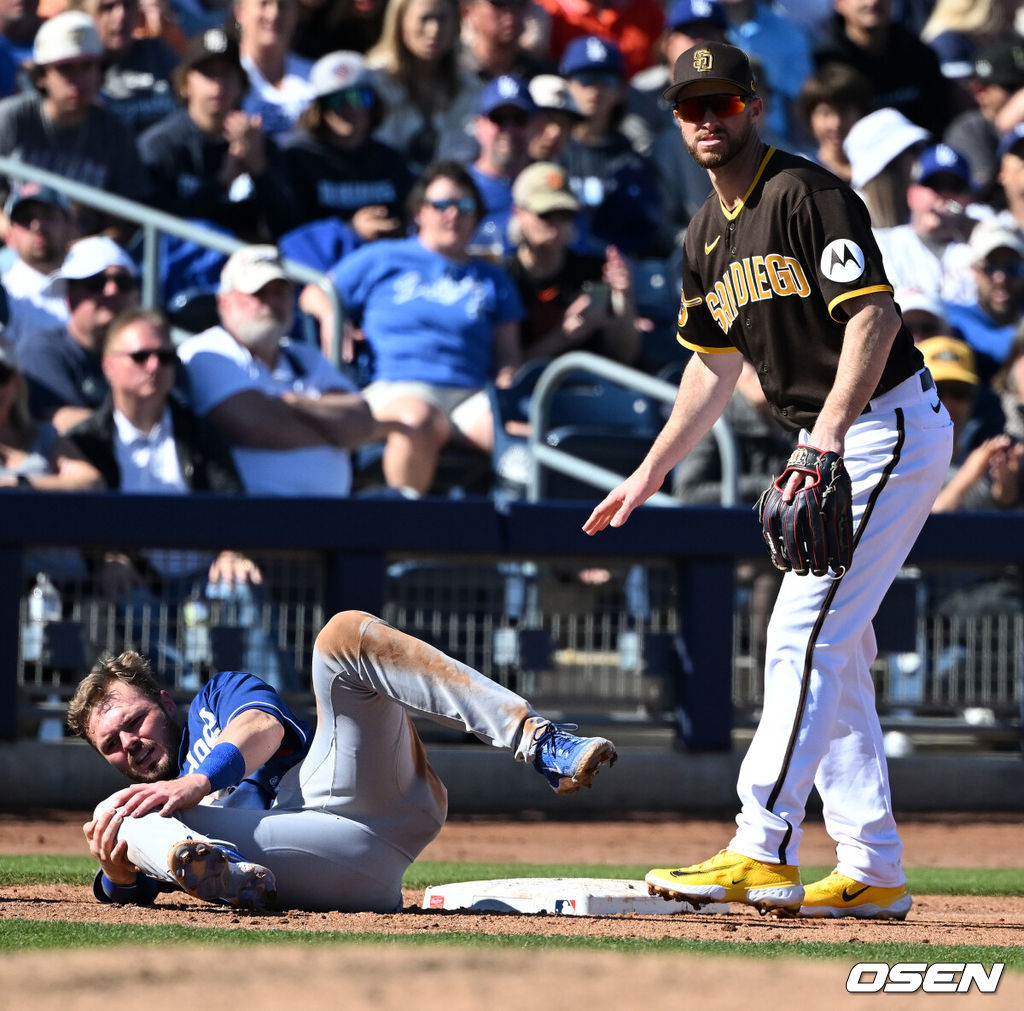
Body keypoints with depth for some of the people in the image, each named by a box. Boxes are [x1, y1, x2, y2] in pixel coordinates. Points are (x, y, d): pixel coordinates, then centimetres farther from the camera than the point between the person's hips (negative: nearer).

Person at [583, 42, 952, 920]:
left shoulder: (807, 195, -15)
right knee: (832, 653, 9)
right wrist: (651, 472, 21)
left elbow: (873, 314, -23)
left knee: (804, 637, -15)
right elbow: (716, 363, 23)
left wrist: (829, 435, -32)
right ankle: (873, 872, 13)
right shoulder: (709, 235, 13)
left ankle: (762, 855, -17)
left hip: (887, 427, -10)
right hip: (825, 444, 10)